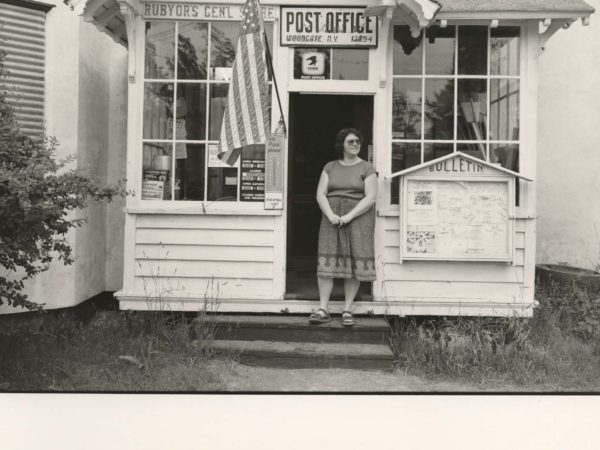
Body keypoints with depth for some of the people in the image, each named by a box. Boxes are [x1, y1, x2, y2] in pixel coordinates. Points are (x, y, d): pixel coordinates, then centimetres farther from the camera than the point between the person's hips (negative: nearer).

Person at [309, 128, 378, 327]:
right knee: (327, 262, -5)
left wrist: (349, 216, -16)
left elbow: (370, 197, -7)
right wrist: (330, 214, -13)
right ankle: (323, 310, -2)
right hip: (332, 218, 2)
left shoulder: (367, 168, 3)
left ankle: (347, 310, 4)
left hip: (358, 217, -2)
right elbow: (320, 194, 5)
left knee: (355, 263, -4)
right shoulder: (330, 167, 13)